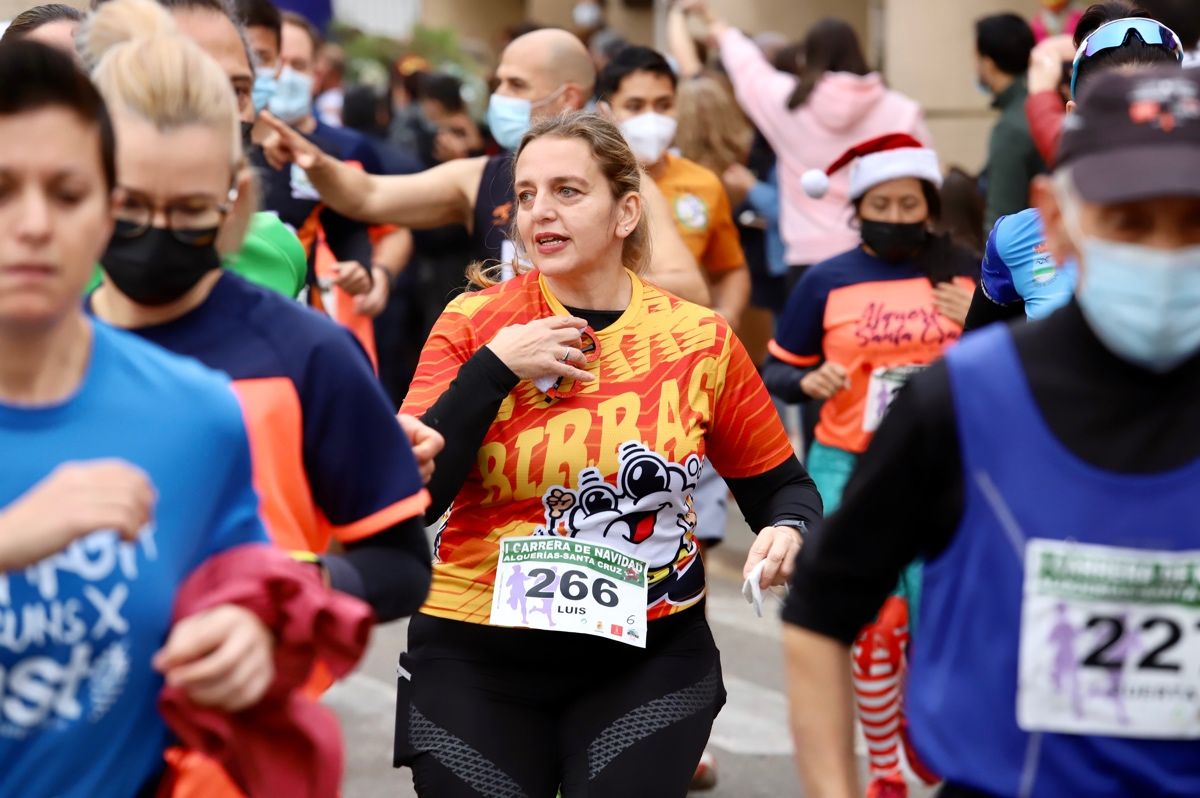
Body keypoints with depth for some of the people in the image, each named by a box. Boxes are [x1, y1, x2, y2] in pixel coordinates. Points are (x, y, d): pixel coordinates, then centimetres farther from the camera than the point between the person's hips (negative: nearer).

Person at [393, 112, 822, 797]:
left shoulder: (701, 339, -1)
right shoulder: (474, 324, -4)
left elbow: (782, 484, 9)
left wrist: (788, 531, -13)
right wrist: (494, 369, -16)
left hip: (651, 658, 0)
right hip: (476, 662, 0)